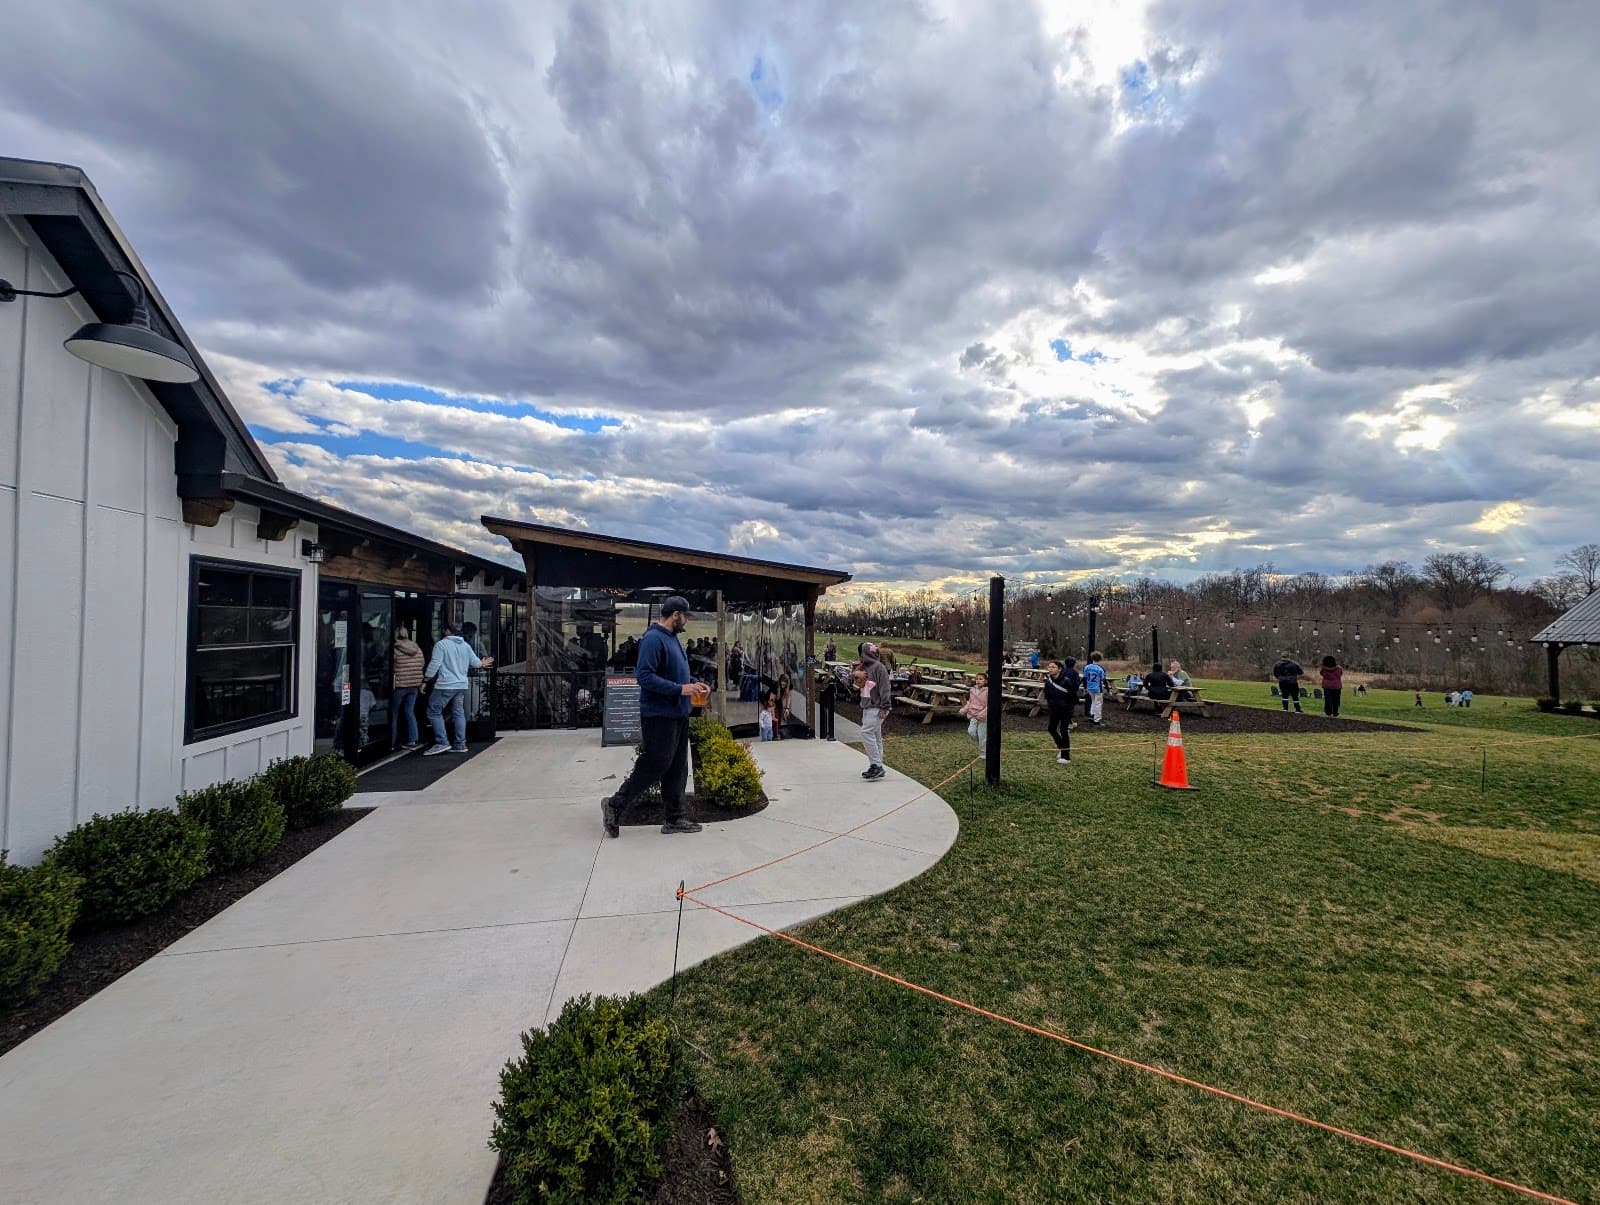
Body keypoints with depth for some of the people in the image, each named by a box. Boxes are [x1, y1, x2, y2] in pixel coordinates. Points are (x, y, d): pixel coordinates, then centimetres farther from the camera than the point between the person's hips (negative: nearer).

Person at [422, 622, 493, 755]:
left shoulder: (441, 644, -7)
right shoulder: (465, 645, 12)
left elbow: (434, 664, -13)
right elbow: (475, 662, 13)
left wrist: (427, 679, -2)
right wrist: (482, 663, 33)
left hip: (445, 685, -7)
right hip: (462, 685, 7)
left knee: (434, 712, 1)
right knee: (459, 713, 10)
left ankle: (442, 742, -5)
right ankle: (460, 744, 11)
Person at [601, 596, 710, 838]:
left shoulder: (672, 638, 14)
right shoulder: (653, 639, -17)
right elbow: (644, 677, -24)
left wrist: (694, 683, 8)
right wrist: (680, 689, -24)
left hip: (678, 715, 10)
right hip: (659, 716, -10)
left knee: (677, 768, 12)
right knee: (655, 765, -5)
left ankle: (676, 818, 20)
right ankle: (615, 806, 10)